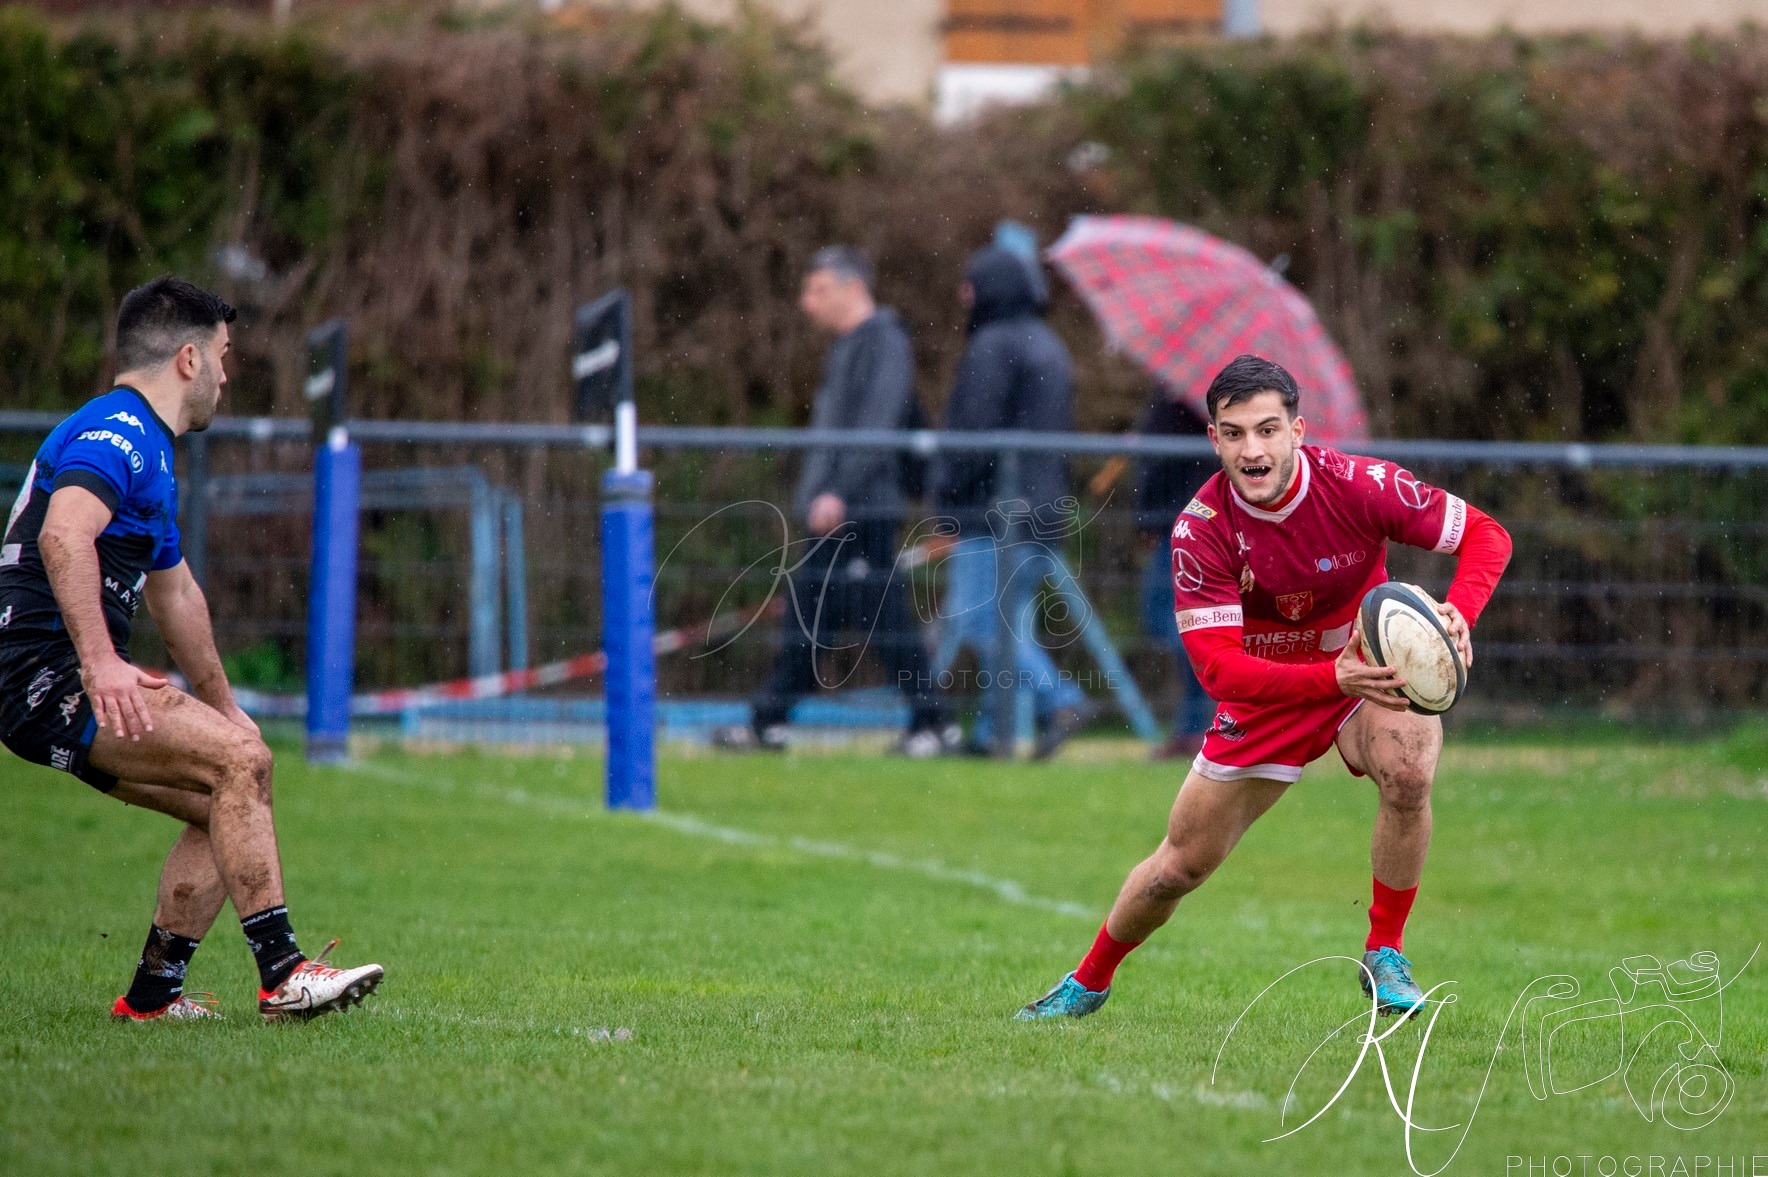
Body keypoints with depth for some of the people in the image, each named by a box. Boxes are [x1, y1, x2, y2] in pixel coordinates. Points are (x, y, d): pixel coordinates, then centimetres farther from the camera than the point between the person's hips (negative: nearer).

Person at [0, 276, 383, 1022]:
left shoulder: (147, 452, 24)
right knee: (240, 759, -22)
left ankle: (152, 994, 11)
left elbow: (174, 591, 37)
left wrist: (222, 705, 44)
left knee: (229, 805, 10)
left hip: (79, 684, 11)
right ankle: (282, 974, -24)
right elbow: (64, 535, -31)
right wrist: (100, 661, -40)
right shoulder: (116, 432, -11)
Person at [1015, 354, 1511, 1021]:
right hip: (1266, 690, 1)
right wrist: (1333, 675, -44)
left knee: (1407, 773, -34)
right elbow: (1217, 667, -30)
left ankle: (1384, 957, -14)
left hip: (1375, 673, -1)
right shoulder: (1201, 528, -23)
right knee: (1181, 865, 6)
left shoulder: (1357, 486, -24)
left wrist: (1457, 613, -38)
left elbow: (1485, 536, -16)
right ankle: (1088, 983, 35)